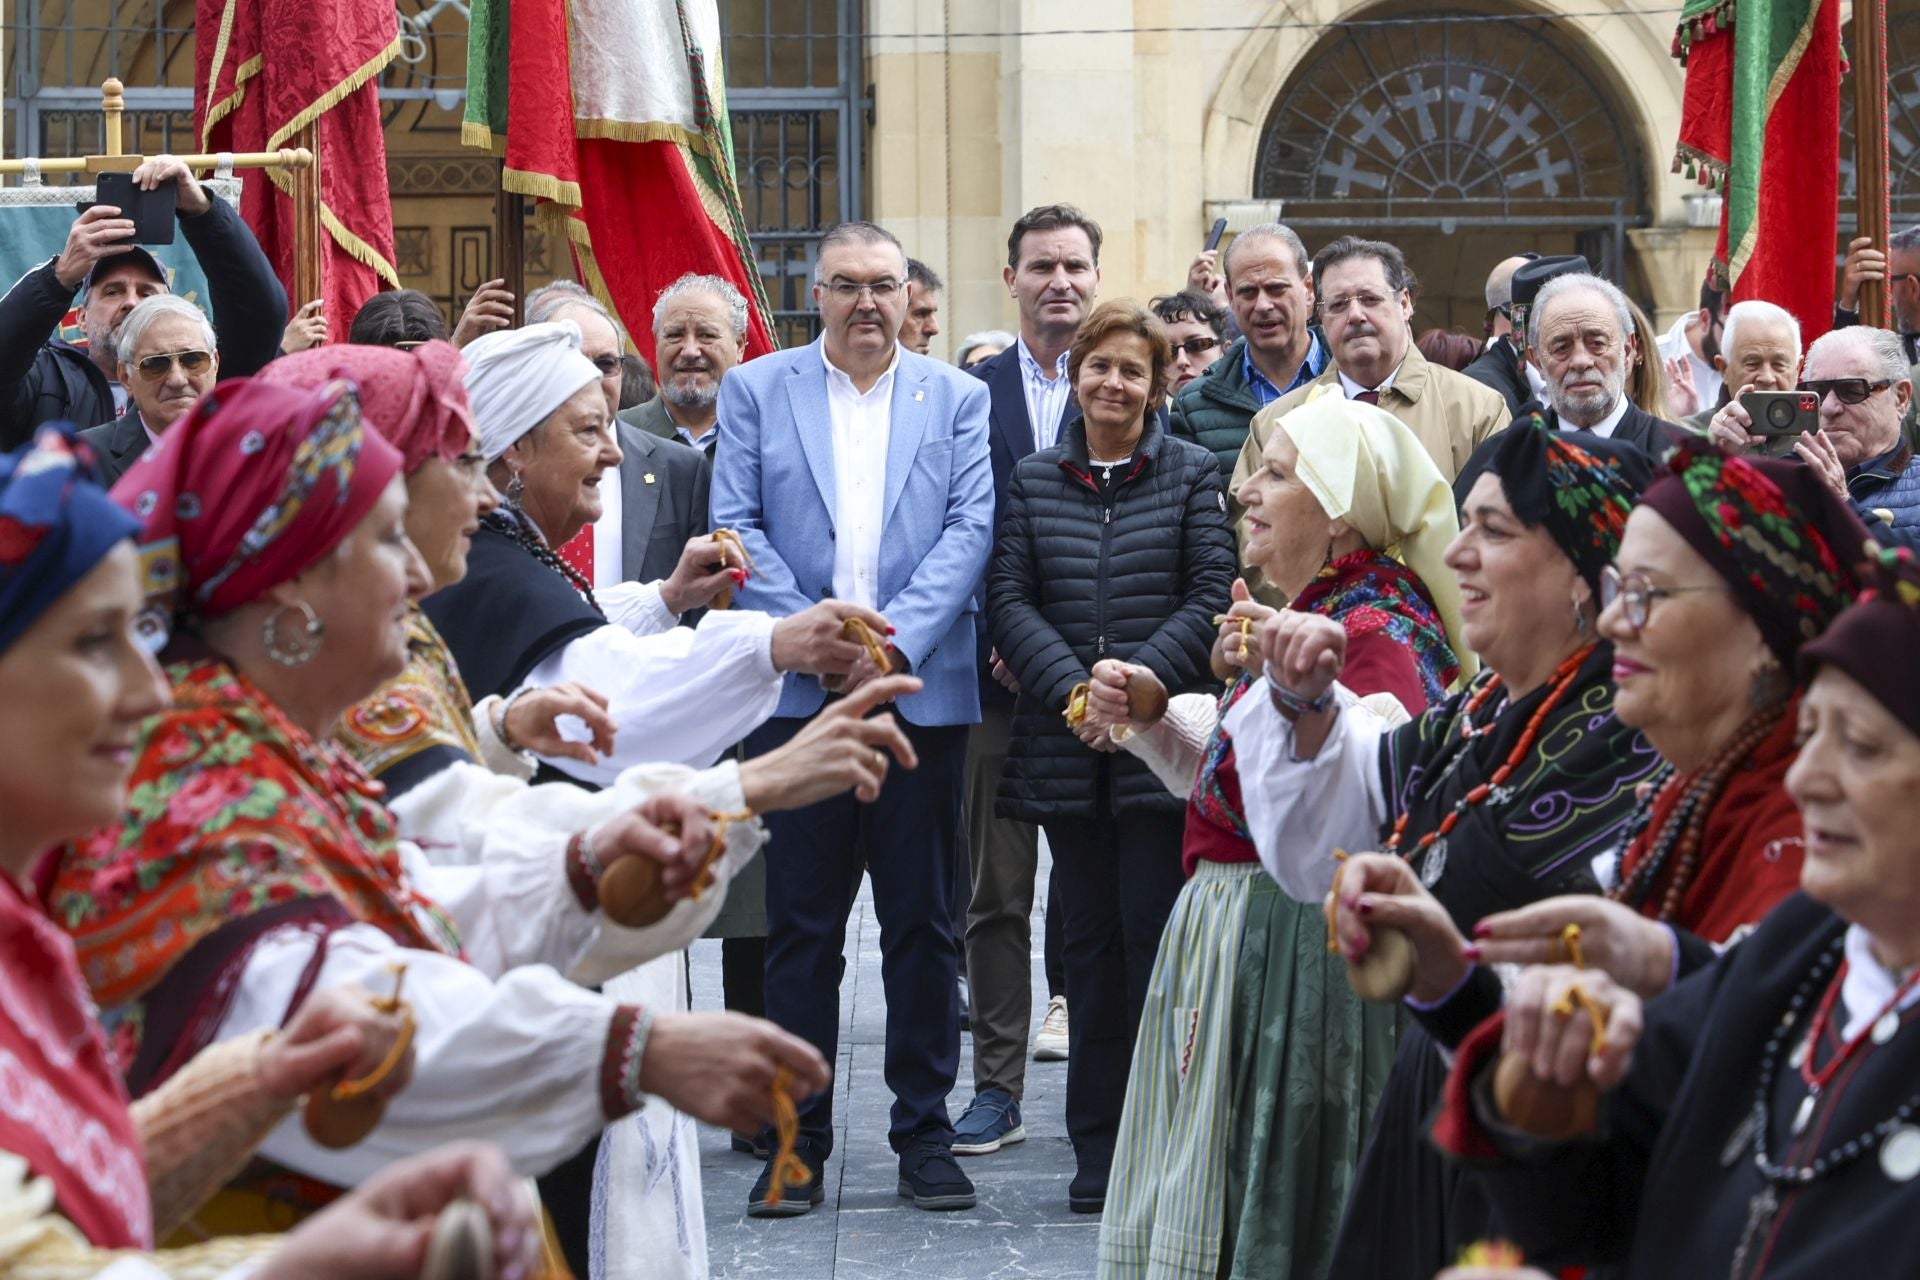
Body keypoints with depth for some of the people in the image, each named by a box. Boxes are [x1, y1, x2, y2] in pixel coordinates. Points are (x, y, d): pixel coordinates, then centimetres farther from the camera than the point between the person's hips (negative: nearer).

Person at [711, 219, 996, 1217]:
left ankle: (925, 1132, 14)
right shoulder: (757, 389, 9)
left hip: (921, 689, 1)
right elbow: (735, 525, 2)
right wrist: (810, 629, -11)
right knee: (800, 926, 2)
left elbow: (971, 527, 0)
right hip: (796, 692, 0)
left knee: (923, 922, 5)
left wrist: (894, 638, -13)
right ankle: (797, 1137, 10)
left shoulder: (956, 398, 10)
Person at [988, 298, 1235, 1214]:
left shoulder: (1192, 476, 4)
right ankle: (1097, 1151, 12)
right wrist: (1070, 688, -11)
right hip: (1064, 747, 3)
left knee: (1157, 934, -6)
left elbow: (1212, 597, -3)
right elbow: (1009, 598, 3)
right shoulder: (1034, 482, 11)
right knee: (1089, 940, 6)